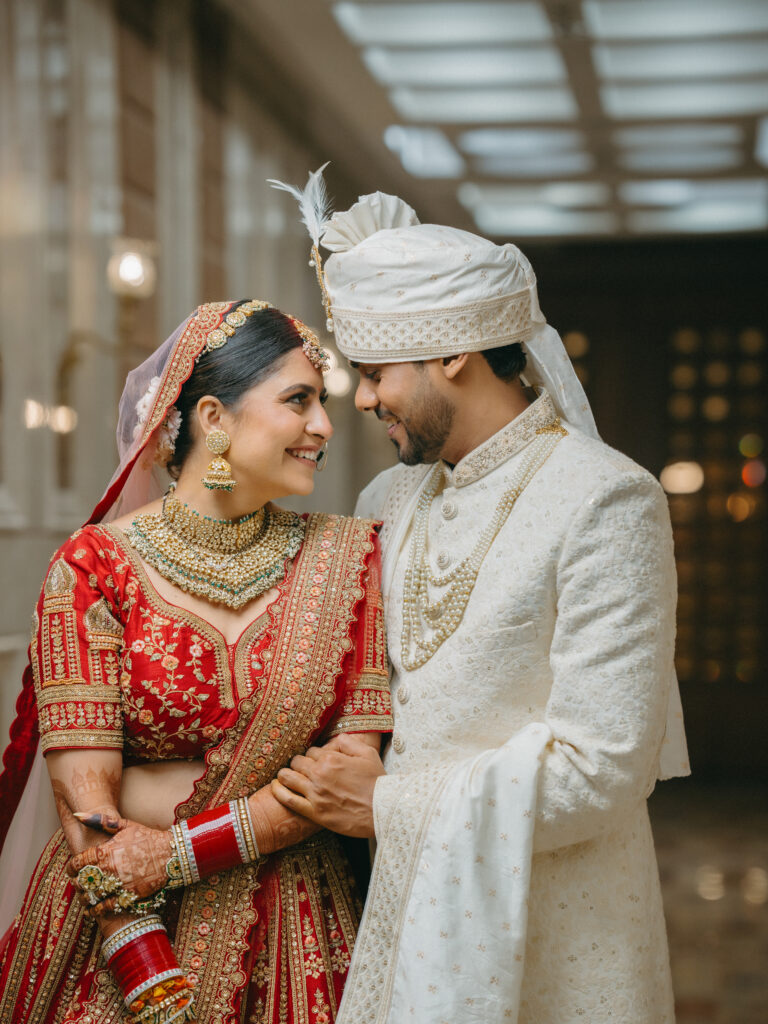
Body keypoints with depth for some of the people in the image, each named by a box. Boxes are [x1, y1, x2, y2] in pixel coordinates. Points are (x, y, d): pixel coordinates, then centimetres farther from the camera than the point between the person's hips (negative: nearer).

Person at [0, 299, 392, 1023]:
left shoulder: (346, 556, -1)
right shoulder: (93, 568, -9)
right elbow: (84, 800, -13)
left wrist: (182, 849, -16)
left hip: (288, 936, 3)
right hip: (114, 929, -2)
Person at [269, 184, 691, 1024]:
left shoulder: (607, 503, -15)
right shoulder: (396, 498, 8)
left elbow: (600, 767, -19)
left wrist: (390, 806, -12)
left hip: (550, 947, -6)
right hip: (408, 915, 6)